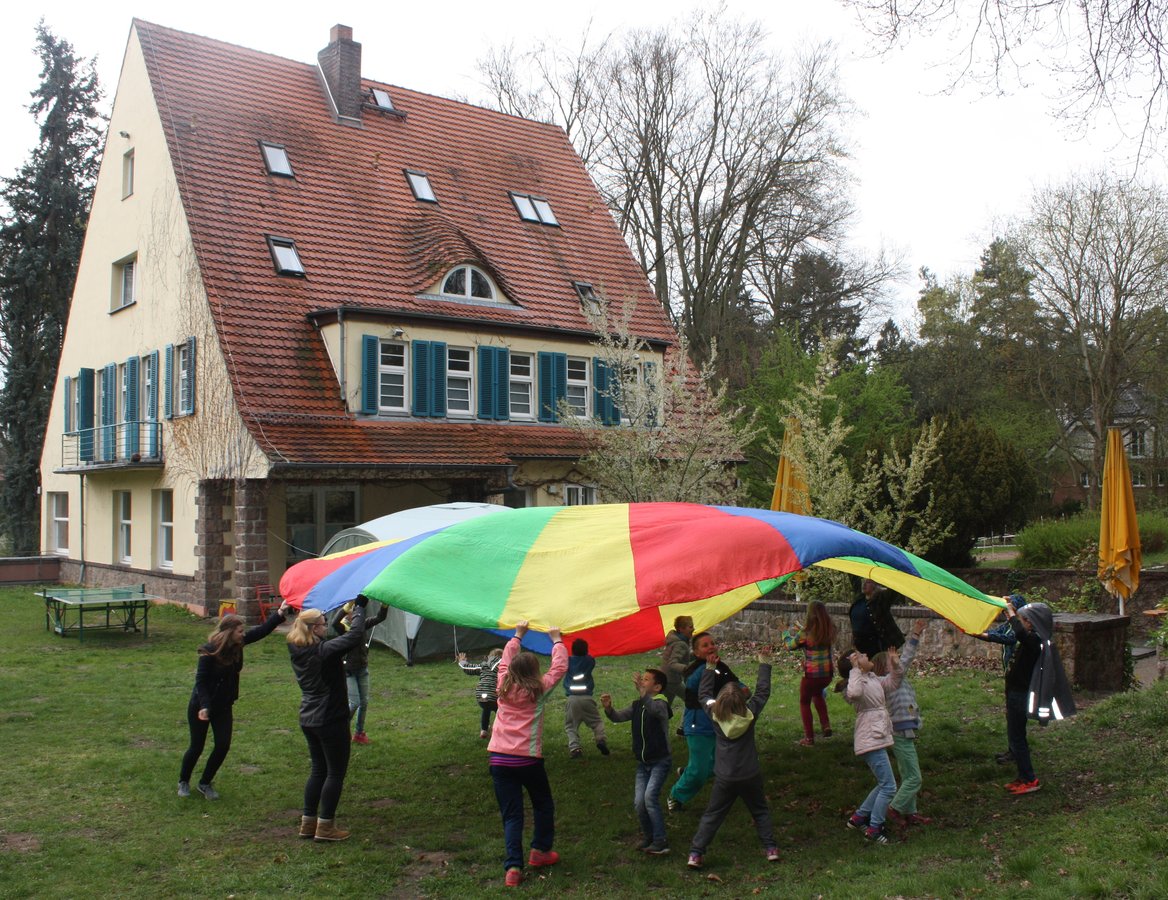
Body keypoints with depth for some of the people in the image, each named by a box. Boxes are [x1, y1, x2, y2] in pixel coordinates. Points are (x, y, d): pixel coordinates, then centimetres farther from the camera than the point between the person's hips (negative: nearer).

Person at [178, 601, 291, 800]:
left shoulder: (238, 644, -6)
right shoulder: (209, 651, -23)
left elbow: (262, 630, -6)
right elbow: (200, 681, -21)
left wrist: (280, 613, -16)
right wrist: (204, 706, -29)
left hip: (223, 705, 6)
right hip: (201, 705, -6)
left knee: (223, 746, 0)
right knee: (197, 747, 5)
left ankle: (204, 783, 19)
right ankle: (183, 782, 30)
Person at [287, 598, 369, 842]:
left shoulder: (298, 651, 3)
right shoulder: (324, 650, -21)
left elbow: (334, 639, 17)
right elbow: (355, 635, -26)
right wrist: (359, 607, -12)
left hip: (308, 720, 8)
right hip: (331, 720, -8)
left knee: (318, 770, 19)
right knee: (336, 772, 5)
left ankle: (308, 822, 24)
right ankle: (325, 826, 10)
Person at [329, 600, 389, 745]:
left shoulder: (363, 624, -2)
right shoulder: (343, 628, -16)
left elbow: (380, 617, -9)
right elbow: (334, 622, -39)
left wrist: (384, 603, -27)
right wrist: (349, 604, -45)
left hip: (362, 669, 5)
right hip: (348, 670, -5)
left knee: (364, 702, 9)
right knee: (354, 702, -8)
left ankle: (359, 733, 24)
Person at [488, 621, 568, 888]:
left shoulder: (504, 687, 6)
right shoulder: (538, 689, -4)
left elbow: (506, 660, 24)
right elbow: (560, 666, 8)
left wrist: (517, 636, 35)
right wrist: (556, 640, 21)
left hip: (499, 758, 3)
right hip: (527, 759, -3)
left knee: (511, 815, 7)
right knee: (543, 805, 22)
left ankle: (513, 867, -3)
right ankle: (540, 851, 31)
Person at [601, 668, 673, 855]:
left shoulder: (660, 704, -16)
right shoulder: (637, 705, 5)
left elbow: (655, 710, -40)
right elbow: (618, 717, -3)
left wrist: (642, 692, -57)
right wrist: (608, 708, -24)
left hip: (660, 761, -6)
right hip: (643, 762, 6)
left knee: (650, 797, -21)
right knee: (639, 803, 0)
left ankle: (660, 842, -11)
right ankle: (648, 837, 22)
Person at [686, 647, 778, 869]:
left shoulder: (715, 715, -10)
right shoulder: (750, 713, -12)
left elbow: (704, 694, 7)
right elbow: (763, 691, 1)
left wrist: (710, 668, 11)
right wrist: (764, 663, 9)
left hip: (725, 777, 0)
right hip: (750, 776, 0)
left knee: (712, 815, 8)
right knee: (760, 811, 21)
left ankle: (695, 853, 4)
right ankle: (770, 848, 18)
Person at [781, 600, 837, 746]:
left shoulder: (805, 632, -17)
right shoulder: (830, 629, -5)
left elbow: (789, 645, -3)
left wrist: (787, 633, 17)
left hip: (811, 674, -5)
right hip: (828, 673, 5)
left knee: (804, 702, 17)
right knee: (817, 693, 34)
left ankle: (809, 738, 17)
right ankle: (825, 725, 22)